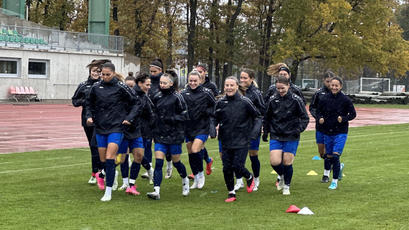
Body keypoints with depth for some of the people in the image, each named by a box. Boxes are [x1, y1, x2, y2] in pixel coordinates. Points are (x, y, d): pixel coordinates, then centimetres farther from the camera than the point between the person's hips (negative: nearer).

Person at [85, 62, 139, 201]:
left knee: (109, 159, -15)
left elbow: (135, 103, 4)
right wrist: (89, 116, 4)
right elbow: (89, 104, 19)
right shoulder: (96, 87, 3)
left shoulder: (121, 87, -6)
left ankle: (108, 191, -12)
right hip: (100, 128, 4)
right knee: (103, 160, 8)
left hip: (116, 128, -4)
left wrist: (129, 118, -4)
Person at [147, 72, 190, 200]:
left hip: (174, 135, -3)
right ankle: (156, 191, -11)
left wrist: (171, 119, -18)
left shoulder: (177, 97, -7)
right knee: (158, 162, -7)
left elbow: (184, 115, -6)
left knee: (176, 162, 9)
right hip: (160, 135, 4)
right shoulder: (157, 97, 7)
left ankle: (185, 180, 39)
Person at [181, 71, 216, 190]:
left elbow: (215, 108, 3)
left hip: (202, 127, -4)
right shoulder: (183, 94, 4)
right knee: (190, 153, 8)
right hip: (188, 128, 4)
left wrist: (207, 111, -14)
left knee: (195, 150, -17)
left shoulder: (206, 93, -4)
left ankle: (201, 174, 5)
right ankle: (196, 180, 22)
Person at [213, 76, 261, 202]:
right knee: (227, 168, 3)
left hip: (241, 142, -3)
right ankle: (231, 193, 20)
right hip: (226, 142, 3)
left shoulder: (245, 102, -7)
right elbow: (215, 119, 15)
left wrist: (254, 132, -9)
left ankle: (250, 178, 24)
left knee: (237, 167, -9)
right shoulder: (220, 103, 1)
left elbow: (257, 117, 2)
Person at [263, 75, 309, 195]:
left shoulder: (296, 100, -6)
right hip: (276, 136, 2)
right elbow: (267, 117, 15)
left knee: (287, 162, 0)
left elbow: (305, 118, -1)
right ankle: (282, 176, 23)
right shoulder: (272, 99, 1)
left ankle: (286, 186, 23)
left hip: (291, 137, -2)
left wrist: (299, 129, -16)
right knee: (275, 162, -10)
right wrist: (265, 132, 13)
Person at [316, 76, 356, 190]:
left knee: (335, 156, -12)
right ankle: (326, 172, 42)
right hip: (327, 132, 3)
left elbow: (353, 114, 0)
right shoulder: (325, 98, -1)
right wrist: (320, 118, -9)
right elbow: (318, 111, 12)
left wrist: (343, 119, -17)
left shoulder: (345, 100, -8)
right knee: (328, 156, 10)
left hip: (340, 132, -3)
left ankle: (335, 181, -1)